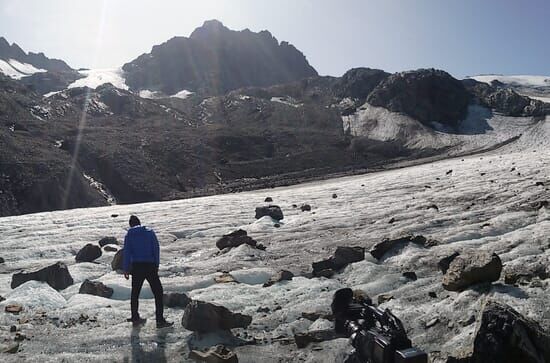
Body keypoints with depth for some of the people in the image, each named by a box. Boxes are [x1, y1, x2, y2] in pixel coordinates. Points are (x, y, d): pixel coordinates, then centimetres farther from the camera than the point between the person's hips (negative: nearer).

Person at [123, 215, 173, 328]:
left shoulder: (129, 235, 7)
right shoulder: (150, 232, 5)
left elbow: (126, 253, 2)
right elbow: (156, 249, 2)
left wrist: (126, 269, 5)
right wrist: (156, 265, 8)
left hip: (136, 267, 2)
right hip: (150, 266, -2)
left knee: (135, 293, 17)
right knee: (158, 292, 1)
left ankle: (135, 318, 23)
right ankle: (160, 320, -4)